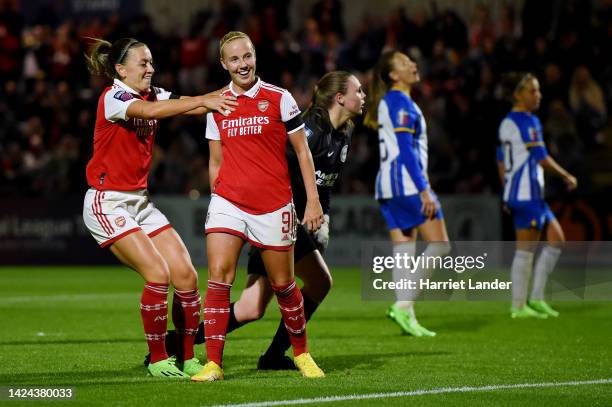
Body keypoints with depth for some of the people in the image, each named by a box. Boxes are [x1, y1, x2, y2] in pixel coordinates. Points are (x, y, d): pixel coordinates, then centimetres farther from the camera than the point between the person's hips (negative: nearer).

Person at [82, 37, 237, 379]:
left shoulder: (154, 95, 8)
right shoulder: (112, 98, -15)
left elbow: (189, 105, -6)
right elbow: (150, 111, -34)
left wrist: (228, 94, -23)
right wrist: (204, 100, -39)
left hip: (140, 201, 8)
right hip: (108, 204, -8)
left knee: (186, 276, -3)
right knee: (158, 274, -19)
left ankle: (188, 358, 9)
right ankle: (158, 360, -4)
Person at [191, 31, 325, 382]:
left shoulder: (279, 99, -1)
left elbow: (302, 151, 2)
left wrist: (313, 200, -4)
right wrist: (217, 198, 11)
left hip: (273, 206, -2)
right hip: (228, 202, 2)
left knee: (283, 284, 6)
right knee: (218, 275, -14)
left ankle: (302, 353, 27)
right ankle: (214, 363, -11)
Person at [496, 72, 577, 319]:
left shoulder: (506, 122, 15)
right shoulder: (528, 122, -13)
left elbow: (501, 160, 19)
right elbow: (542, 159, -15)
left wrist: (507, 192, 23)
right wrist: (567, 177, -4)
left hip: (517, 193, 10)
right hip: (527, 194, -10)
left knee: (556, 240, 11)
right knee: (526, 249, -5)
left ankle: (536, 298, 11)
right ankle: (519, 306, 0)